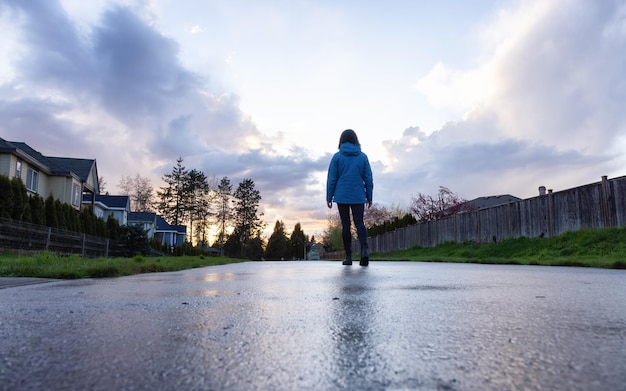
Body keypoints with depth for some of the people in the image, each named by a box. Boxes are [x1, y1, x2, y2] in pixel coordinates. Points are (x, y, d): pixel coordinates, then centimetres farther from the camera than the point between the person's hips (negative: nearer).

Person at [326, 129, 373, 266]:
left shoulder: (337, 156, -1)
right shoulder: (363, 156, 4)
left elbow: (332, 179, -3)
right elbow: (368, 178, 4)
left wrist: (329, 197, 3)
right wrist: (369, 197, 11)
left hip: (342, 197, -1)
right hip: (358, 197, 1)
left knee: (345, 225, 6)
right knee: (359, 223, 4)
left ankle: (348, 256, 7)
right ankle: (364, 250, -19)